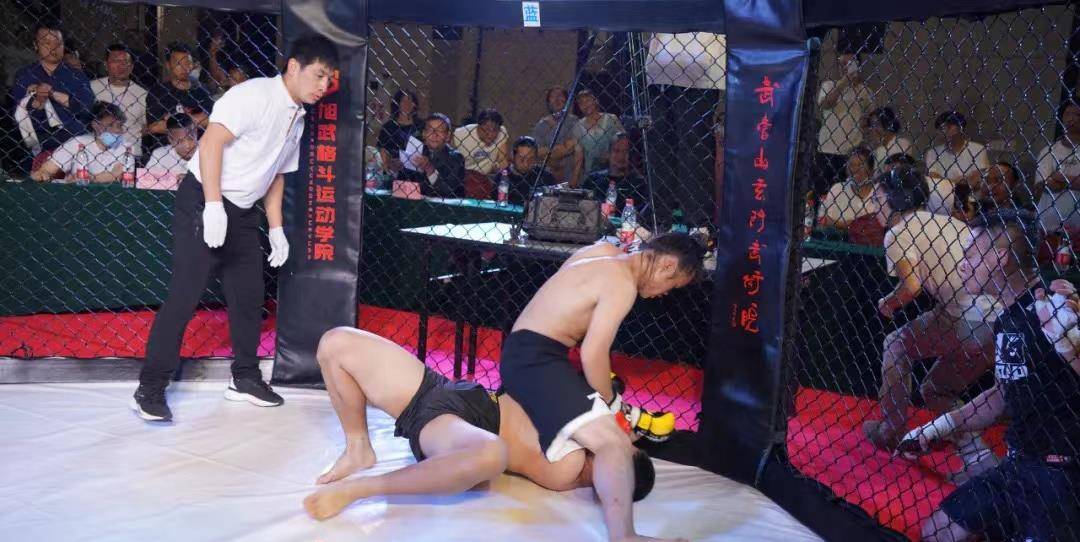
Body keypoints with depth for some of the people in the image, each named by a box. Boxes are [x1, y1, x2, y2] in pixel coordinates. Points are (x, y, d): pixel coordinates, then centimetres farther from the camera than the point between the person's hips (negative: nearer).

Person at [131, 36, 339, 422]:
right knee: (185, 296, -10)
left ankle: (245, 378, 26)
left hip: (241, 212, 9)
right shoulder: (255, 94, -15)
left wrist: (276, 228, 16)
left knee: (249, 295, 12)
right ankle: (150, 390, -2)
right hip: (204, 203, -9)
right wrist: (213, 206, -28)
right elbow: (211, 141, -23)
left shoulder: (297, 119, 13)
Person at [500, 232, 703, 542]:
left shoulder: (604, 251, 14)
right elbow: (593, 354, -18)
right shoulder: (622, 284, -13)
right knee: (614, 443, -27)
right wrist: (609, 404, -3)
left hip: (523, 353, 10)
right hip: (535, 358, -10)